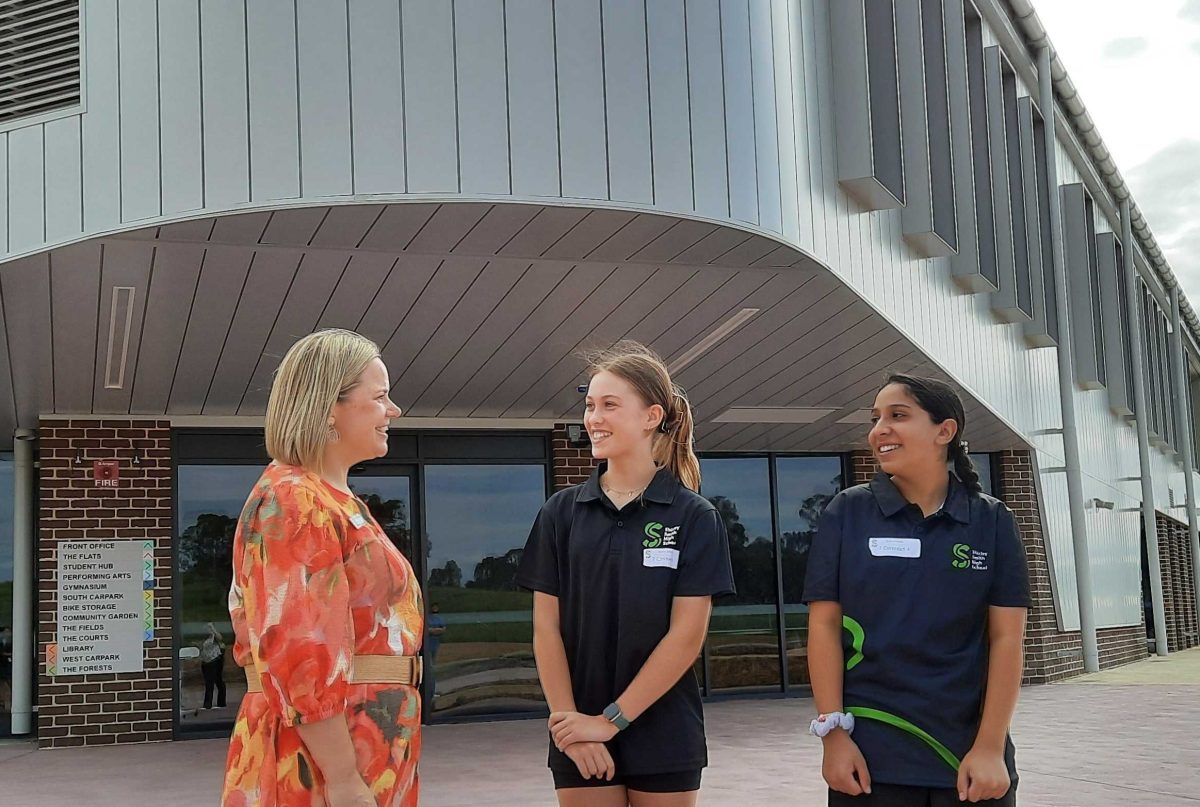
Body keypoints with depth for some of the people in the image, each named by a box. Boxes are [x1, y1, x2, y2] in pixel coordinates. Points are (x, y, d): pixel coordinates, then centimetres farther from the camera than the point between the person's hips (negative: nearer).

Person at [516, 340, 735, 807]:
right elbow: (546, 626, 1)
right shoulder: (562, 513, 3)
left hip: (663, 735, -1)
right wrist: (569, 720, -9)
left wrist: (611, 720, -12)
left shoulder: (694, 517, -4)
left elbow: (687, 634, -9)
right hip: (580, 738, 2)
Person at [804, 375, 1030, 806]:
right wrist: (833, 732, -7)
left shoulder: (992, 522, 2)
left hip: (967, 756, 0)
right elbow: (824, 625, -1)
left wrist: (991, 747, -7)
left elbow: (1006, 637, -1)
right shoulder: (847, 513, 1)